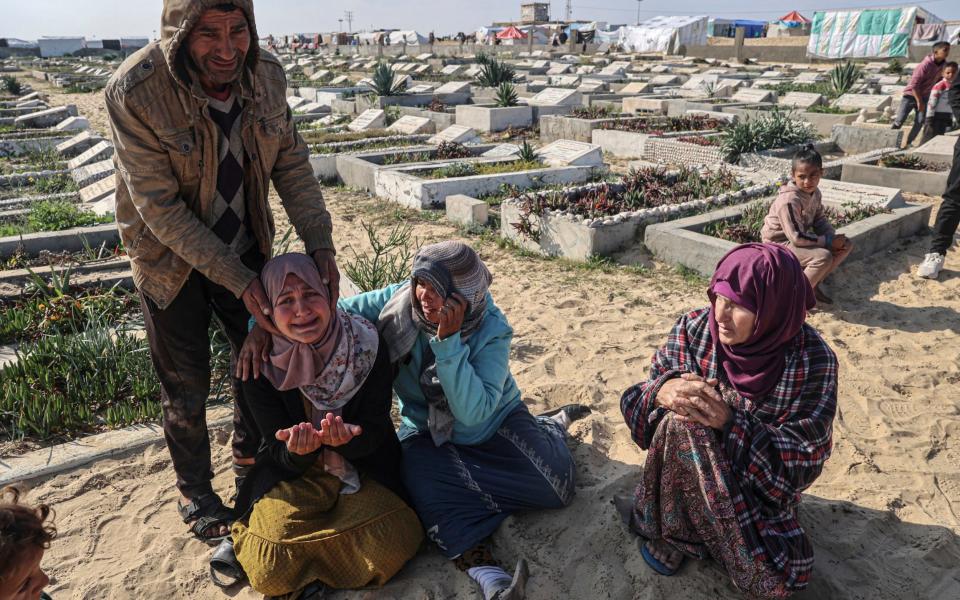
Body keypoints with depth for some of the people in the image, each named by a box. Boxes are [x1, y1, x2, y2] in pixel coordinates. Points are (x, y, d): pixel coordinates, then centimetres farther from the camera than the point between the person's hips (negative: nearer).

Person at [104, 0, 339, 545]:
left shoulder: (266, 75, -14)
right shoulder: (134, 90, -27)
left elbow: (292, 163, -6)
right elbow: (160, 208, -26)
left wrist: (321, 243, -18)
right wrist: (238, 280, -28)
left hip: (245, 248, 4)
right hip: (172, 259, -4)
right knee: (187, 387, 8)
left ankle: (251, 458, 45)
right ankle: (196, 495, 34)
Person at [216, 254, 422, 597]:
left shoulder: (366, 344, -17)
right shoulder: (258, 362, -15)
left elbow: (375, 433, -11)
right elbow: (281, 455, -10)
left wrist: (348, 438, -36)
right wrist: (299, 450, -35)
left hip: (364, 471, 1)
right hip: (293, 475, -1)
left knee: (390, 548, -24)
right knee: (273, 571, -23)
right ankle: (245, 541, 13)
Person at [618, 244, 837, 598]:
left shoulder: (811, 360, -21)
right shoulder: (695, 329, -16)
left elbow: (804, 456, -21)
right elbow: (636, 401, -12)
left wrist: (731, 422, -36)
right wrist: (662, 391, -37)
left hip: (761, 485, -1)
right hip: (686, 465, 2)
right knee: (680, 422, -30)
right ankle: (666, 527, -4)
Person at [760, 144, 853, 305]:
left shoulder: (815, 193, 0)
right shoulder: (789, 200, -28)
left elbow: (820, 220, 10)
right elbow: (797, 237, -28)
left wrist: (833, 237, -10)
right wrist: (828, 241, -21)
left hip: (800, 238, 9)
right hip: (780, 243, -9)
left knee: (846, 245, 2)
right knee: (823, 257, -29)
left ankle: (814, 284, 8)